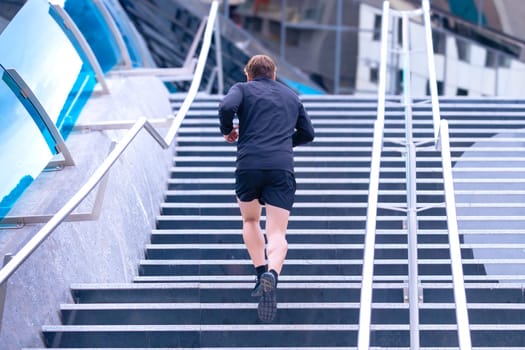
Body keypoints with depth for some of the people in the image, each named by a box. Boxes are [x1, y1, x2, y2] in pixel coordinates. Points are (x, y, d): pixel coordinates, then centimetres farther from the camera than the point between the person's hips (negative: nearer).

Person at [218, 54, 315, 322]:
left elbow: (226, 107, -9)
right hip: (282, 167, 1)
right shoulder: (291, 96, 24)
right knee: (277, 233, -6)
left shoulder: (243, 89, 13)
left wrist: (227, 130, 10)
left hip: (249, 164, -1)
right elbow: (307, 133, 29)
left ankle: (261, 271, 11)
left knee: (250, 221, 25)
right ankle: (272, 273, -35)